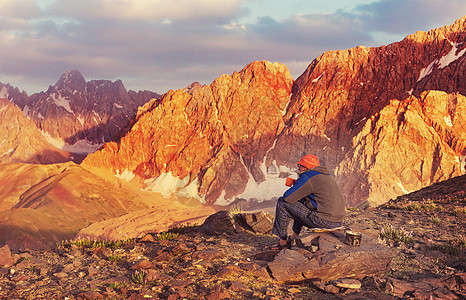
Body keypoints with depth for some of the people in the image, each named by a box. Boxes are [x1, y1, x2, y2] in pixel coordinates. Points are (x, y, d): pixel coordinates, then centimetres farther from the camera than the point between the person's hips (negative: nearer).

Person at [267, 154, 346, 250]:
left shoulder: (307, 177, -8)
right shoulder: (327, 175, 20)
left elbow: (287, 197, -10)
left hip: (324, 221, -9)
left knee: (282, 203, 1)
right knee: (301, 202, 33)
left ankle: (282, 241, 11)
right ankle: (293, 239, 34)